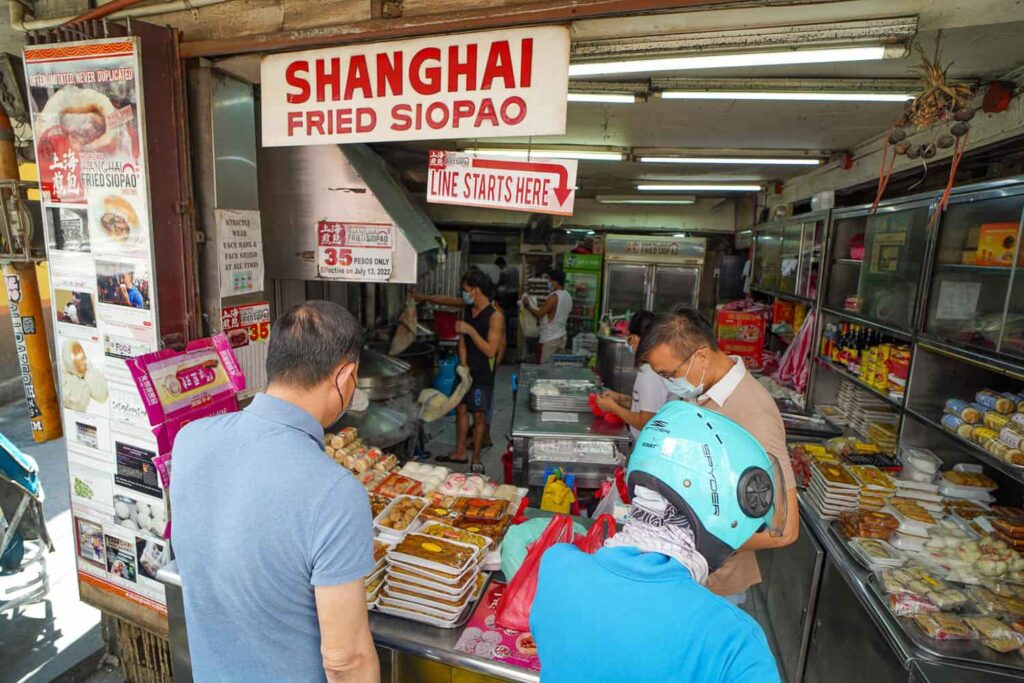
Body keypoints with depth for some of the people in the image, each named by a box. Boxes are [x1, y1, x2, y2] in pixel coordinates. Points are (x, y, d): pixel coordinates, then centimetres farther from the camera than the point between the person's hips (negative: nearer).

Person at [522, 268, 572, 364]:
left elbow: (539, 314, -17)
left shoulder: (554, 297, -20)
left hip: (549, 340, -8)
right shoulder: (568, 296, 6)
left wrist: (527, 305, -2)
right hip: (561, 337, 8)